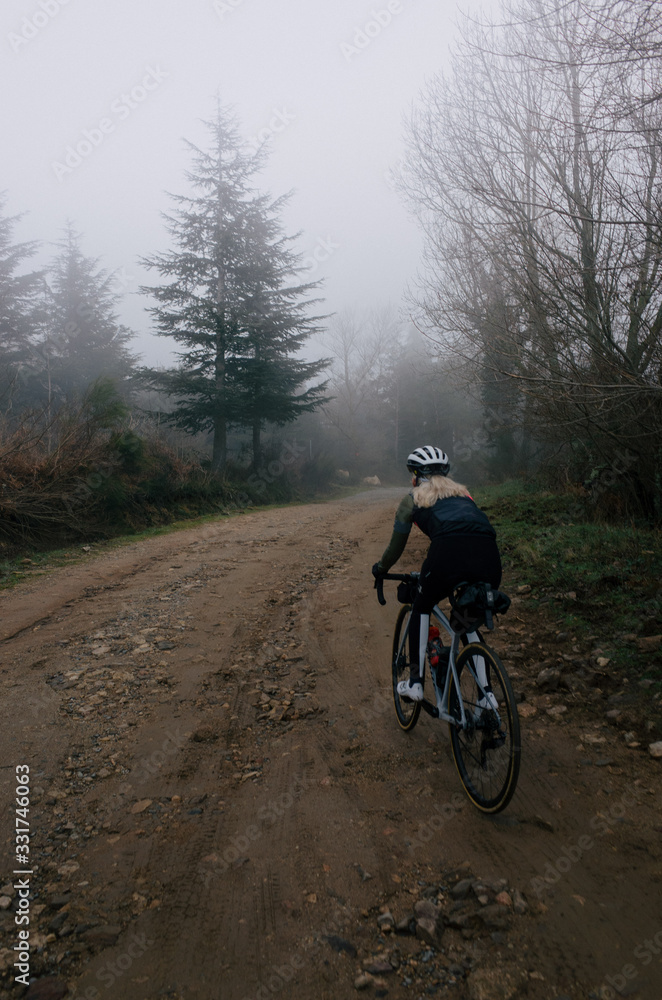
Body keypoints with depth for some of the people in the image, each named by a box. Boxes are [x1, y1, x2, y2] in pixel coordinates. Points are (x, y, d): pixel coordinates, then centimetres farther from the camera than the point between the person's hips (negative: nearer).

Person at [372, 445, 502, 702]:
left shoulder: (412, 498, 24)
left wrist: (380, 569, 49)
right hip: (489, 557, 4)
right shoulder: (462, 492, 35)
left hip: (448, 552, -3)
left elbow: (396, 546, 29)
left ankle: (415, 682, 21)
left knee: (421, 608, 24)